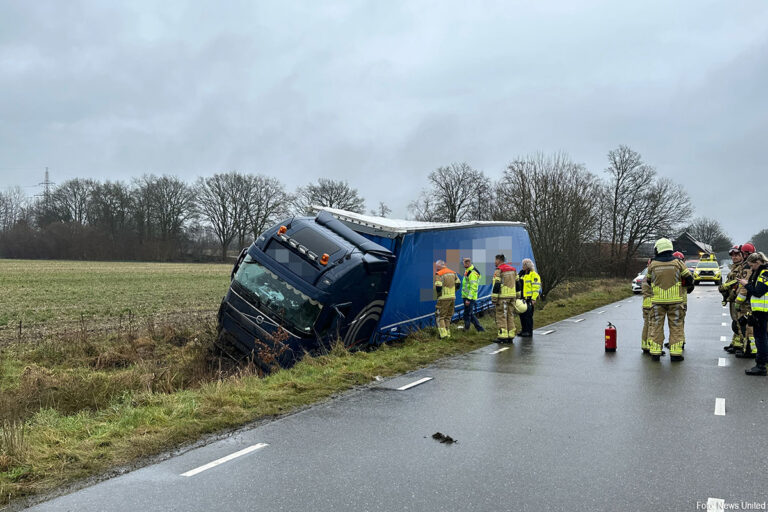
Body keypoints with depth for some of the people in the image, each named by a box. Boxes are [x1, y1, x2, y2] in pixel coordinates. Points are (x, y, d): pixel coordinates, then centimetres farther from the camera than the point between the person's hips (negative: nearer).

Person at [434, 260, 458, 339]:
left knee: (440, 316, 2)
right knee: (448, 316, 17)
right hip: (452, 297, 6)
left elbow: (438, 287, -18)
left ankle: (443, 333, -7)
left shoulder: (439, 274, -10)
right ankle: (448, 333, 18)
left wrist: (438, 293, 2)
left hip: (444, 298, -6)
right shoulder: (453, 273, 11)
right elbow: (457, 284, 11)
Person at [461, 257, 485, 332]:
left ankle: (466, 330, 7)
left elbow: (473, 287, -22)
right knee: (470, 314, 15)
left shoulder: (473, 273, -18)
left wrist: (468, 299, -24)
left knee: (467, 315, -2)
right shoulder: (467, 271, 13)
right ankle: (480, 329, 18)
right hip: (466, 296, 10)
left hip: (470, 297, -10)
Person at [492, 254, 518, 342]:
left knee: (501, 316, -3)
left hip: (503, 297, -7)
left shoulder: (498, 270, -8)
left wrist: (494, 298, -12)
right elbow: (517, 283, 18)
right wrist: (517, 296, 21)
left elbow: (496, 285, -14)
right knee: (510, 315, 12)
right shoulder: (513, 269, 16)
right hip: (512, 296, 7)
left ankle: (503, 336, -7)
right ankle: (511, 336, 13)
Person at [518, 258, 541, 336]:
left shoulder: (534, 275, -9)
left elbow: (536, 288, -14)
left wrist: (533, 299, -19)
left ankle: (529, 332, 1)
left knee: (528, 315, -6)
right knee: (522, 315, 10)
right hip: (522, 298, 8)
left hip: (529, 299, -8)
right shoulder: (522, 274, 17)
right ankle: (523, 330, 19)